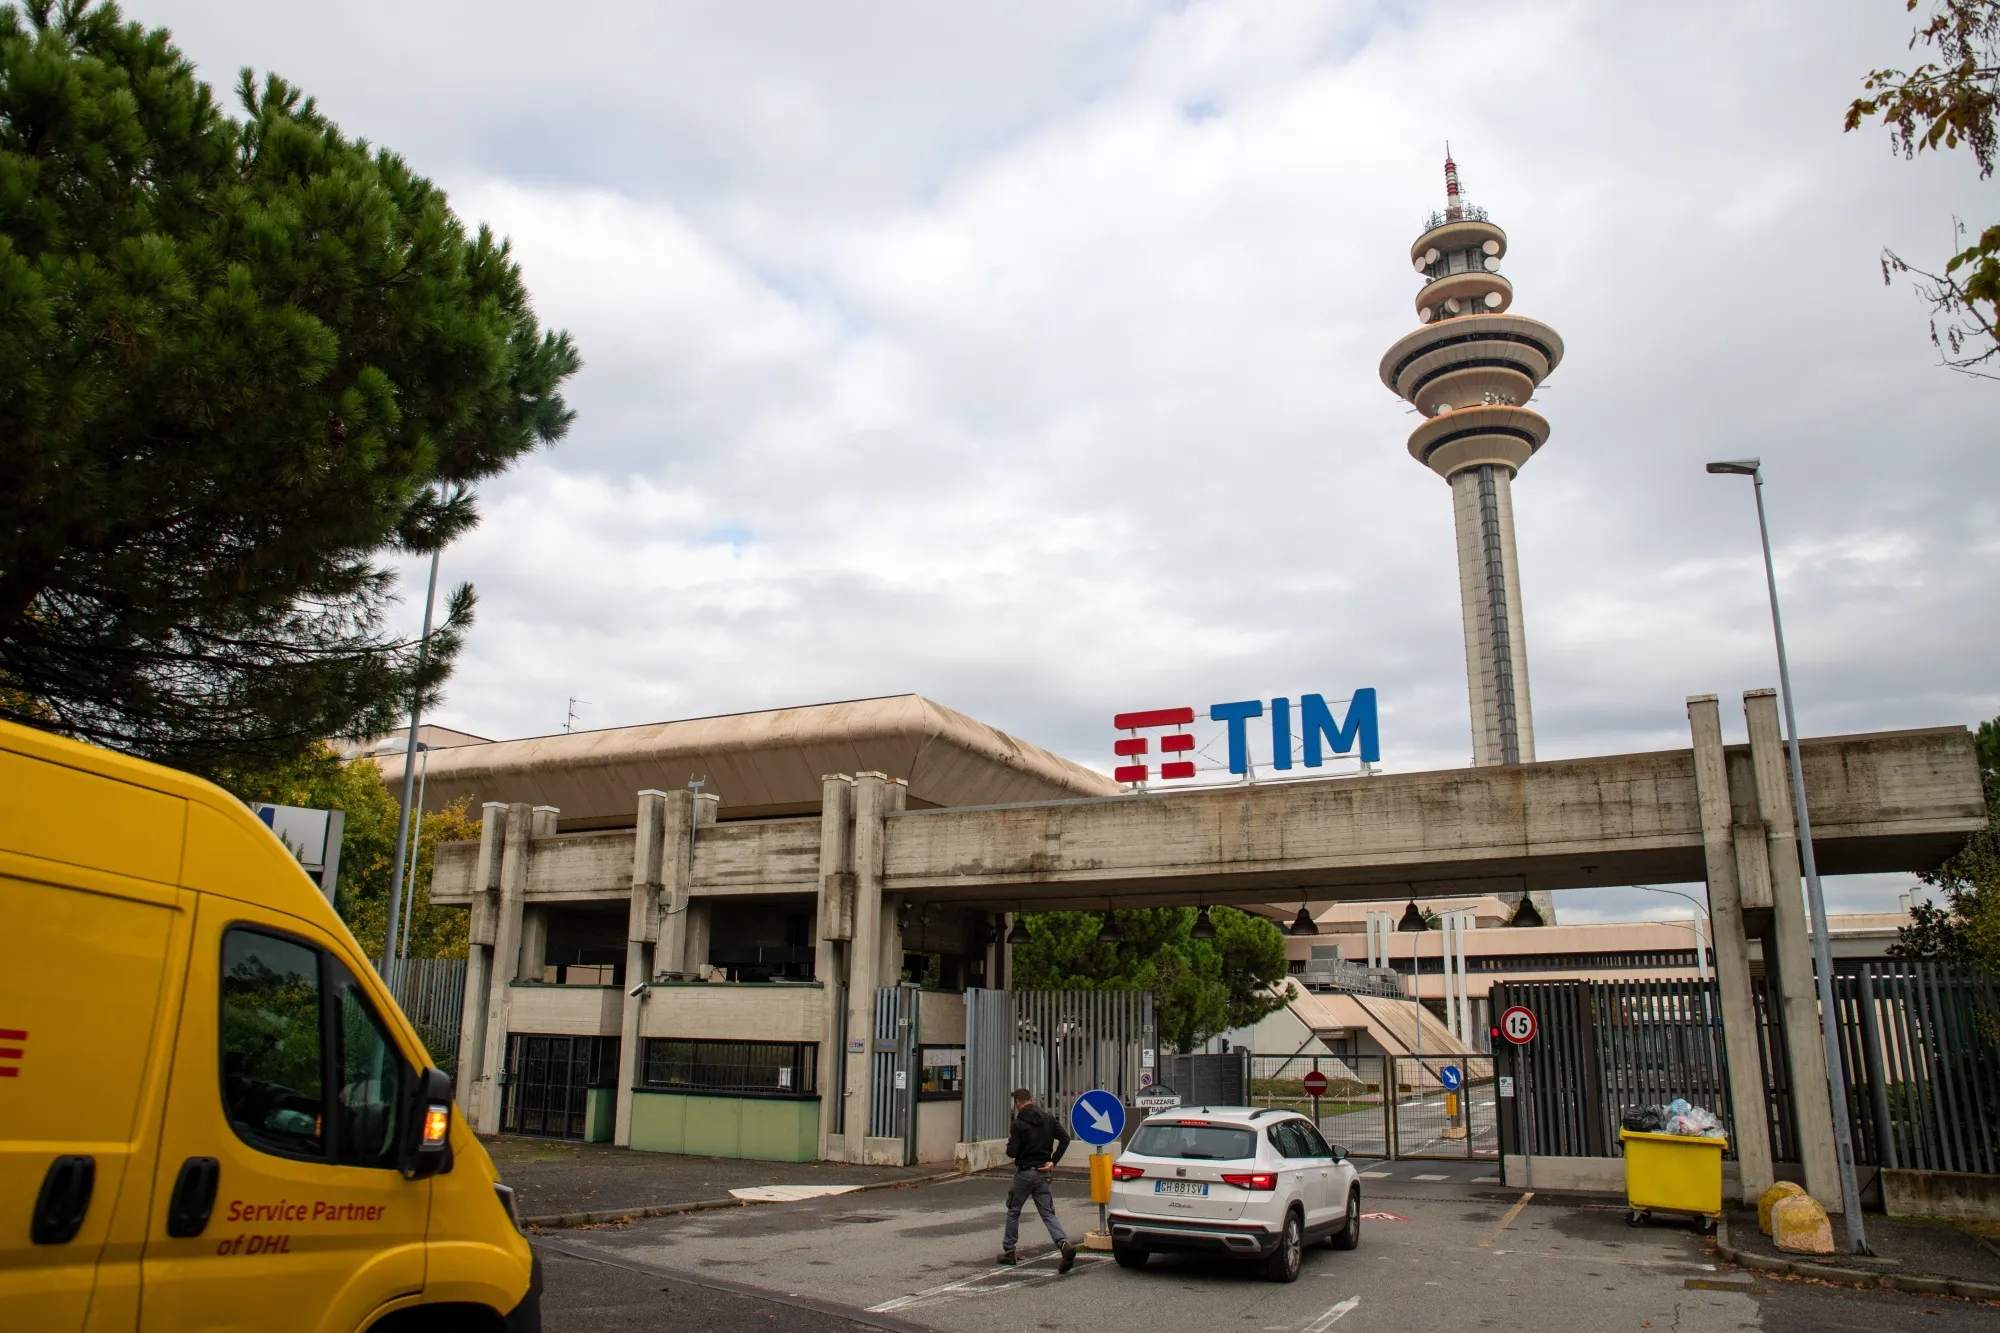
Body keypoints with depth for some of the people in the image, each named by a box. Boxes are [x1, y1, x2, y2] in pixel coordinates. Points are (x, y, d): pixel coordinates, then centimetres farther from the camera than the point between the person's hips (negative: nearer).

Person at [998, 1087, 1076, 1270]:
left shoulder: (1019, 1123, -12)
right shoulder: (1048, 1118, 5)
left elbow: (1012, 1152, -15)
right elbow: (1065, 1138, -1)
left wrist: (1010, 1142, 8)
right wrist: (1053, 1161, 0)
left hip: (1024, 1172, -4)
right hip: (1042, 1173, 4)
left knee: (1013, 1211, 14)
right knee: (1048, 1213, 4)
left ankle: (1008, 1251, 21)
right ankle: (1065, 1244, -19)